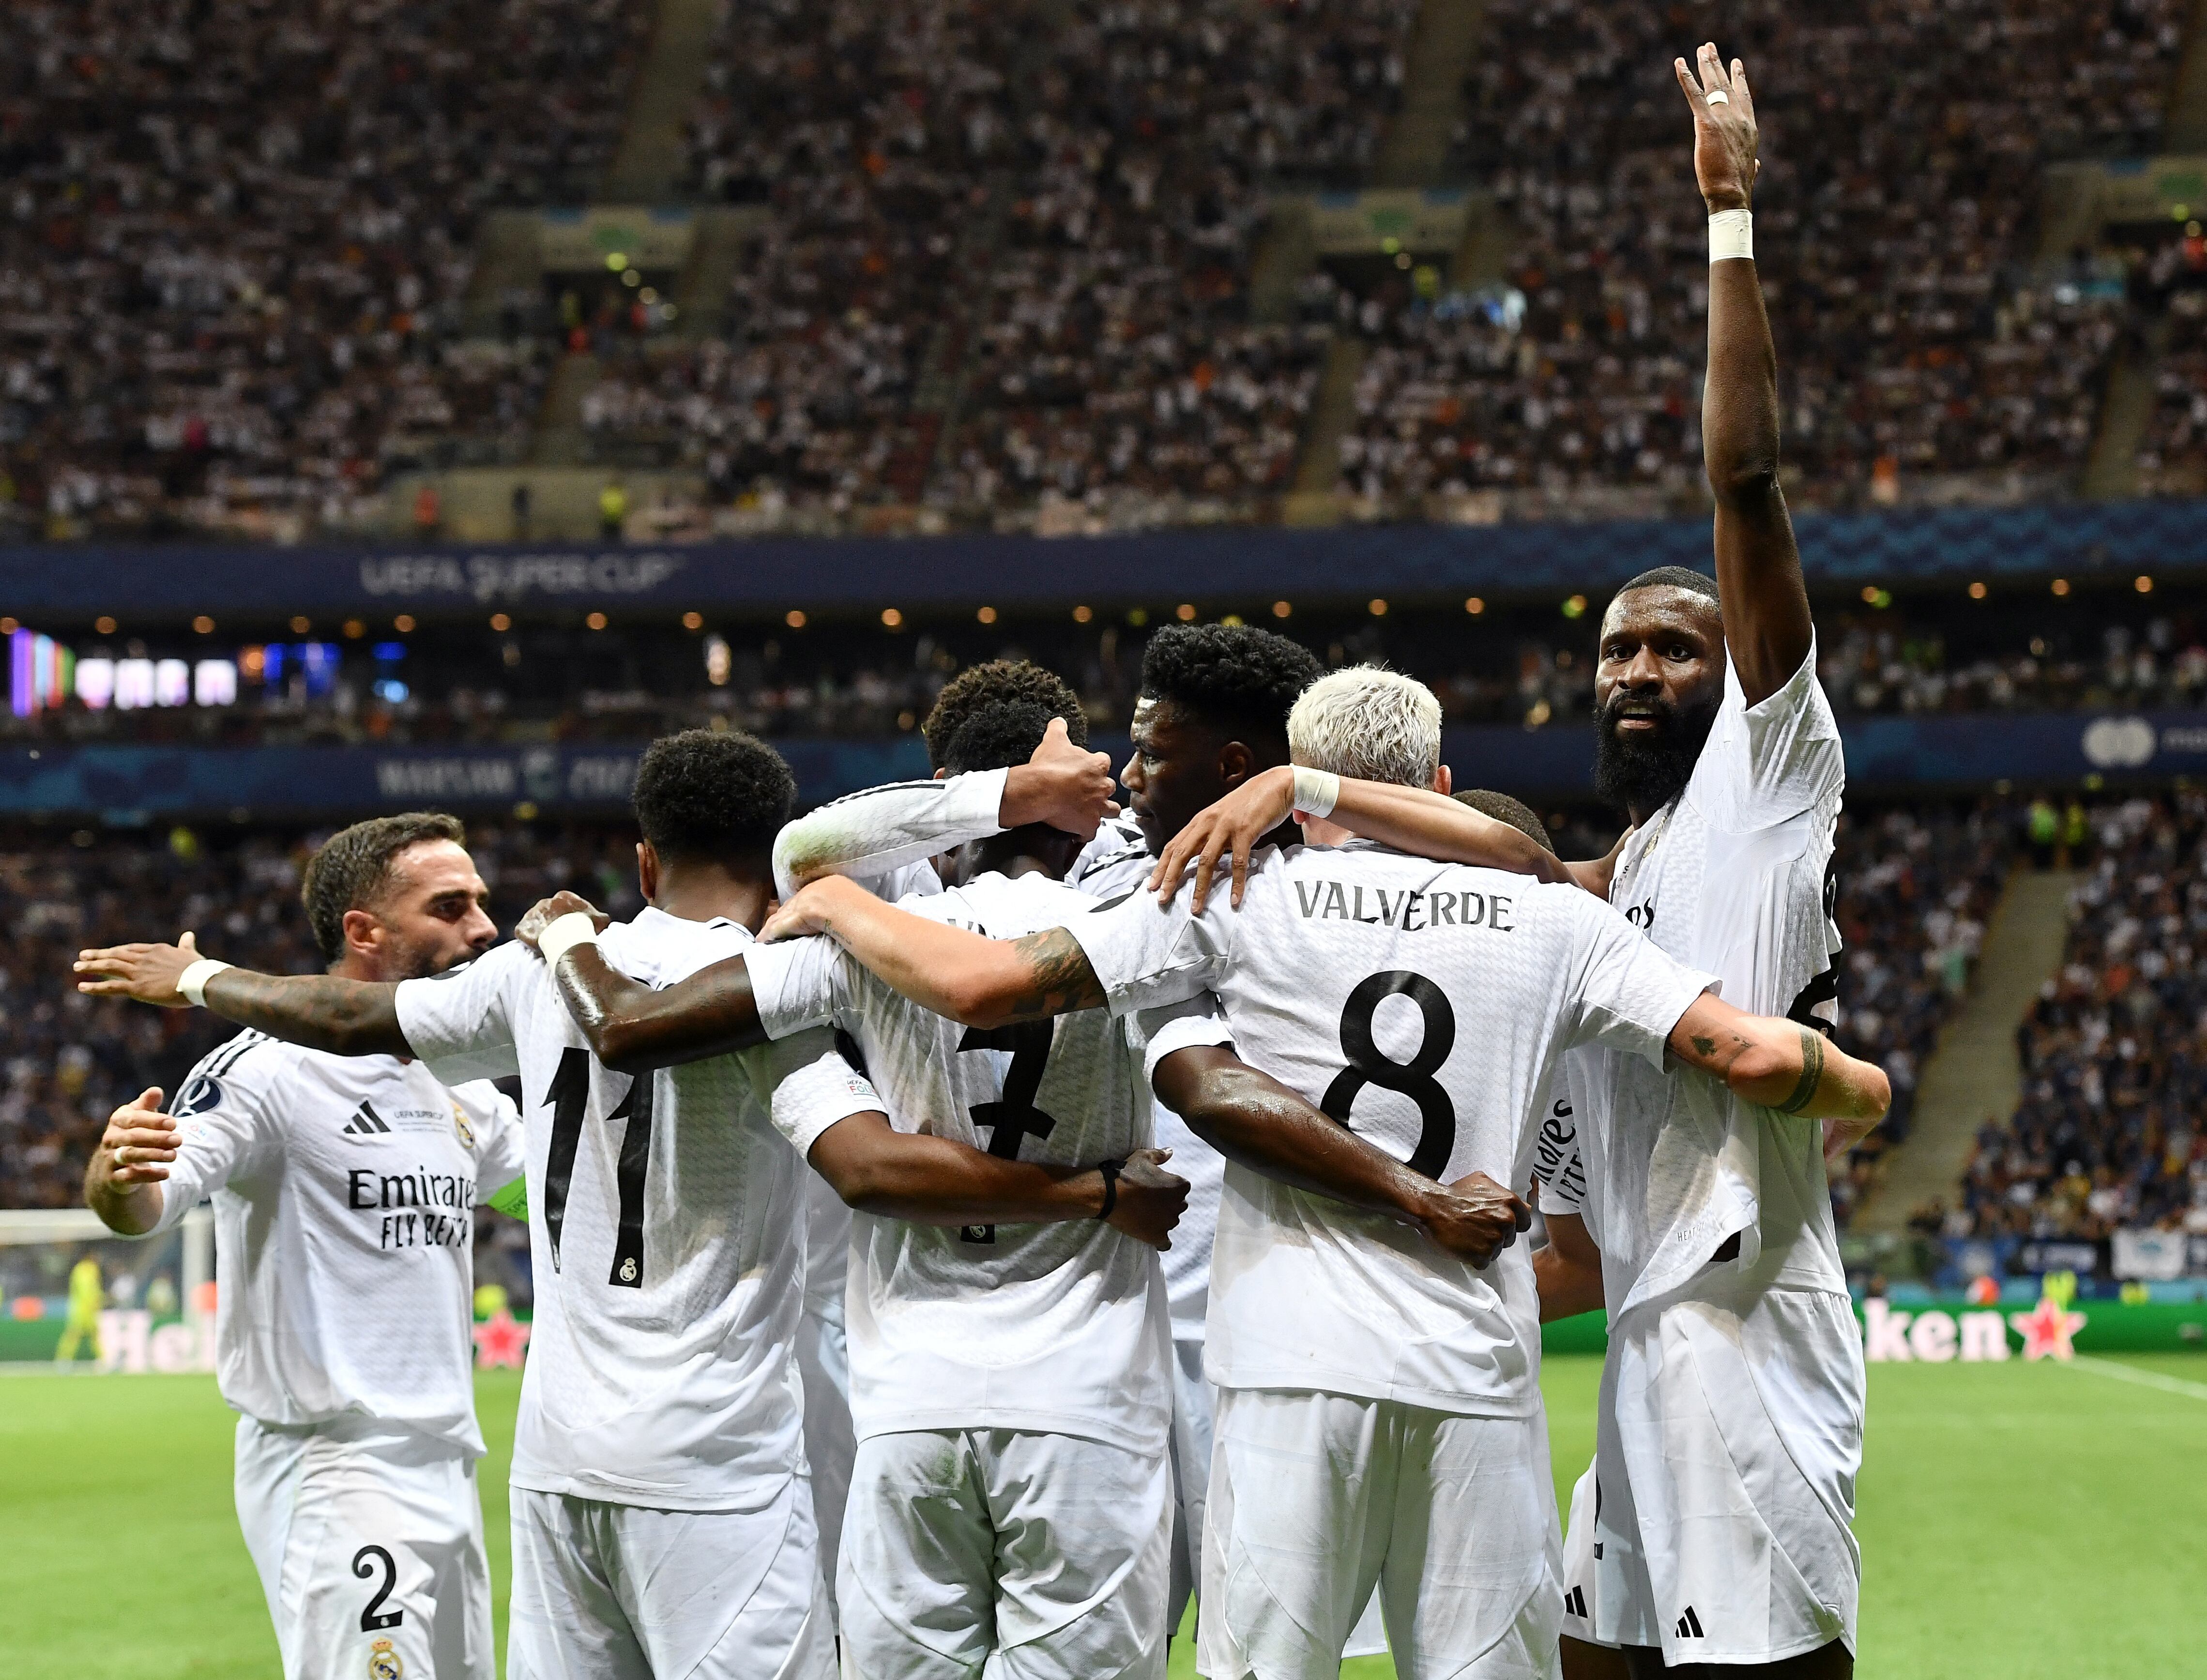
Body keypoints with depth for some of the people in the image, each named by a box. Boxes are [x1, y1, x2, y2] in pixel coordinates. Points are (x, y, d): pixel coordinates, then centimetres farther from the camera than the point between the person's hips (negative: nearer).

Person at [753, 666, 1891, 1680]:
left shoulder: (1246, 893, 4)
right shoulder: (1552, 919, 9)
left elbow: (984, 986, 0)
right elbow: (1751, 1057, 2)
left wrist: (837, 907, 18)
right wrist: (1858, 1088, 25)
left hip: (1295, 1371, -2)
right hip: (1481, 1382, 2)